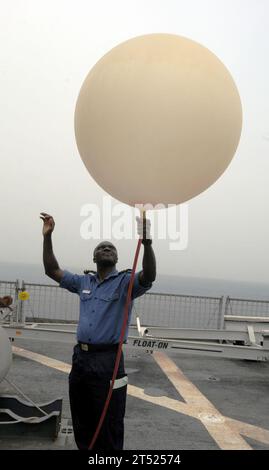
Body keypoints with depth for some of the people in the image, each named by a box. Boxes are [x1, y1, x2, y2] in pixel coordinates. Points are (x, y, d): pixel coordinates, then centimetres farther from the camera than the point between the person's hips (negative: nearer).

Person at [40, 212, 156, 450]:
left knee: (109, 426, 6)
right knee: (81, 421, 20)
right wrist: (48, 237, 1)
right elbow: (52, 270, 12)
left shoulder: (125, 282, -6)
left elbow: (149, 276, -25)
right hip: (80, 357, 6)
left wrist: (147, 242, -40)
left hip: (107, 360, -5)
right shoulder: (84, 282, 10)